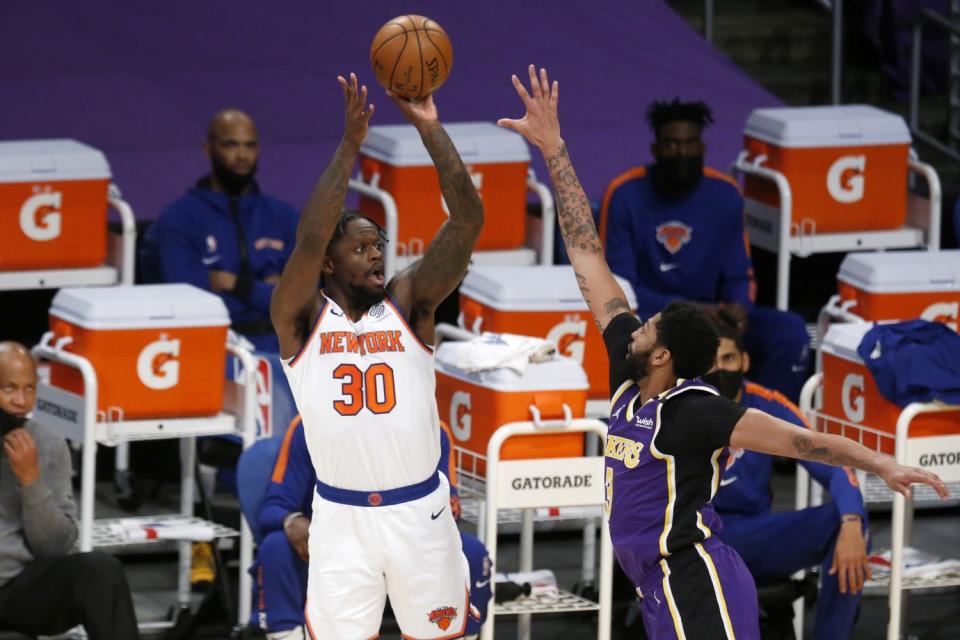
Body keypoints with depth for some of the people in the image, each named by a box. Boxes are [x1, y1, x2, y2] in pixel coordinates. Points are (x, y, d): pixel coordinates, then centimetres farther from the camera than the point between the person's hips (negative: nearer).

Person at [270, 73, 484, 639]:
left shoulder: (408, 302, 1)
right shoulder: (301, 318, -3)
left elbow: (469, 221, -9)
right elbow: (309, 239, -23)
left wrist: (430, 128, -15)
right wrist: (351, 144, -22)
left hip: (421, 509, 1)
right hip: (342, 516, -1)